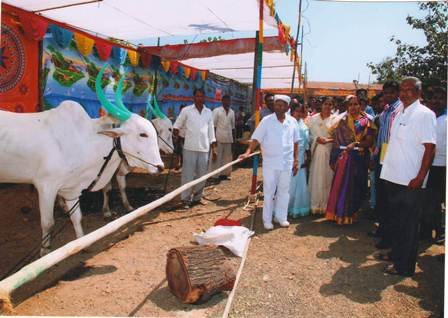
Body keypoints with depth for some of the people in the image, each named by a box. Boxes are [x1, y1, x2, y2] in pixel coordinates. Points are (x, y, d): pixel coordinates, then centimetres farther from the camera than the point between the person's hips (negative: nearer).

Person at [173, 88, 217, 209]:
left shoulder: (208, 112, 10)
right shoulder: (186, 110, 0)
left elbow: (211, 131, 12)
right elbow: (176, 126, 7)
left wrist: (214, 149, 9)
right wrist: (176, 132, -12)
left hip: (204, 149, 4)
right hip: (190, 148, -3)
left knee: (202, 175, 9)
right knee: (188, 174, -1)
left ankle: (197, 197, 23)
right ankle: (186, 199, 7)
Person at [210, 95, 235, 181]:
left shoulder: (232, 112, 11)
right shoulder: (217, 110, -3)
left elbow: (233, 126, 15)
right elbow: (213, 125, -6)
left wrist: (233, 138, 11)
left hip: (228, 138, 5)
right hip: (219, 138, -5)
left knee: (227, 157, 8)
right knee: (217, 157, -2)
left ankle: (224, 173, 17)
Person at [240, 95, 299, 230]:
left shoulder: (292, 122, 2)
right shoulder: (266, 121, -6)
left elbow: (295, 142, 9)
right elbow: (256, 139, -9)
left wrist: (296, 160, 7)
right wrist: (248, 152, -23)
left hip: (287, 163, 3)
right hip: (270, 162, -3)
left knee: (284, 191, 12)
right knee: (269, 191, 5)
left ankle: (281, 217, 26)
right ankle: (267, 219, 16)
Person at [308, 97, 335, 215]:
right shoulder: (314, 118, 8)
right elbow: (310, 134, 6)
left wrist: (328, 140, -16)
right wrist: (317, 138, -12)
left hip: (330, 151, 0)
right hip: (317, 151, 0)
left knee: (328, 177, 2)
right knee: (316, 178, 1)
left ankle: (326, 205, 11)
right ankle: (315, 205, 9)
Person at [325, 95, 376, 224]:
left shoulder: (366, 121, 0)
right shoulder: (342, 120, 8)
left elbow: (369, 141, -8)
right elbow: (336, 138, 9)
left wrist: (356, 144, -22)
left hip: (359, 158, -2)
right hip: (343, 157, 2)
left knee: (355, 186, 5)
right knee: (340, 184, 5)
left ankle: (350, 214, 18)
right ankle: (339, 213, 19)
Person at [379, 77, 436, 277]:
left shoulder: (424, 114, -11)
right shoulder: (399, 113, 12)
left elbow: (430, 148, -15)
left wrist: (420, 177, -19)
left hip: (411, 180, -7)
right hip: (394, 176, 7)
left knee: (408, 223, 3)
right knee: (396, 218, 19)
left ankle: (405, 266, 15)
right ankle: (396, 254, 35)